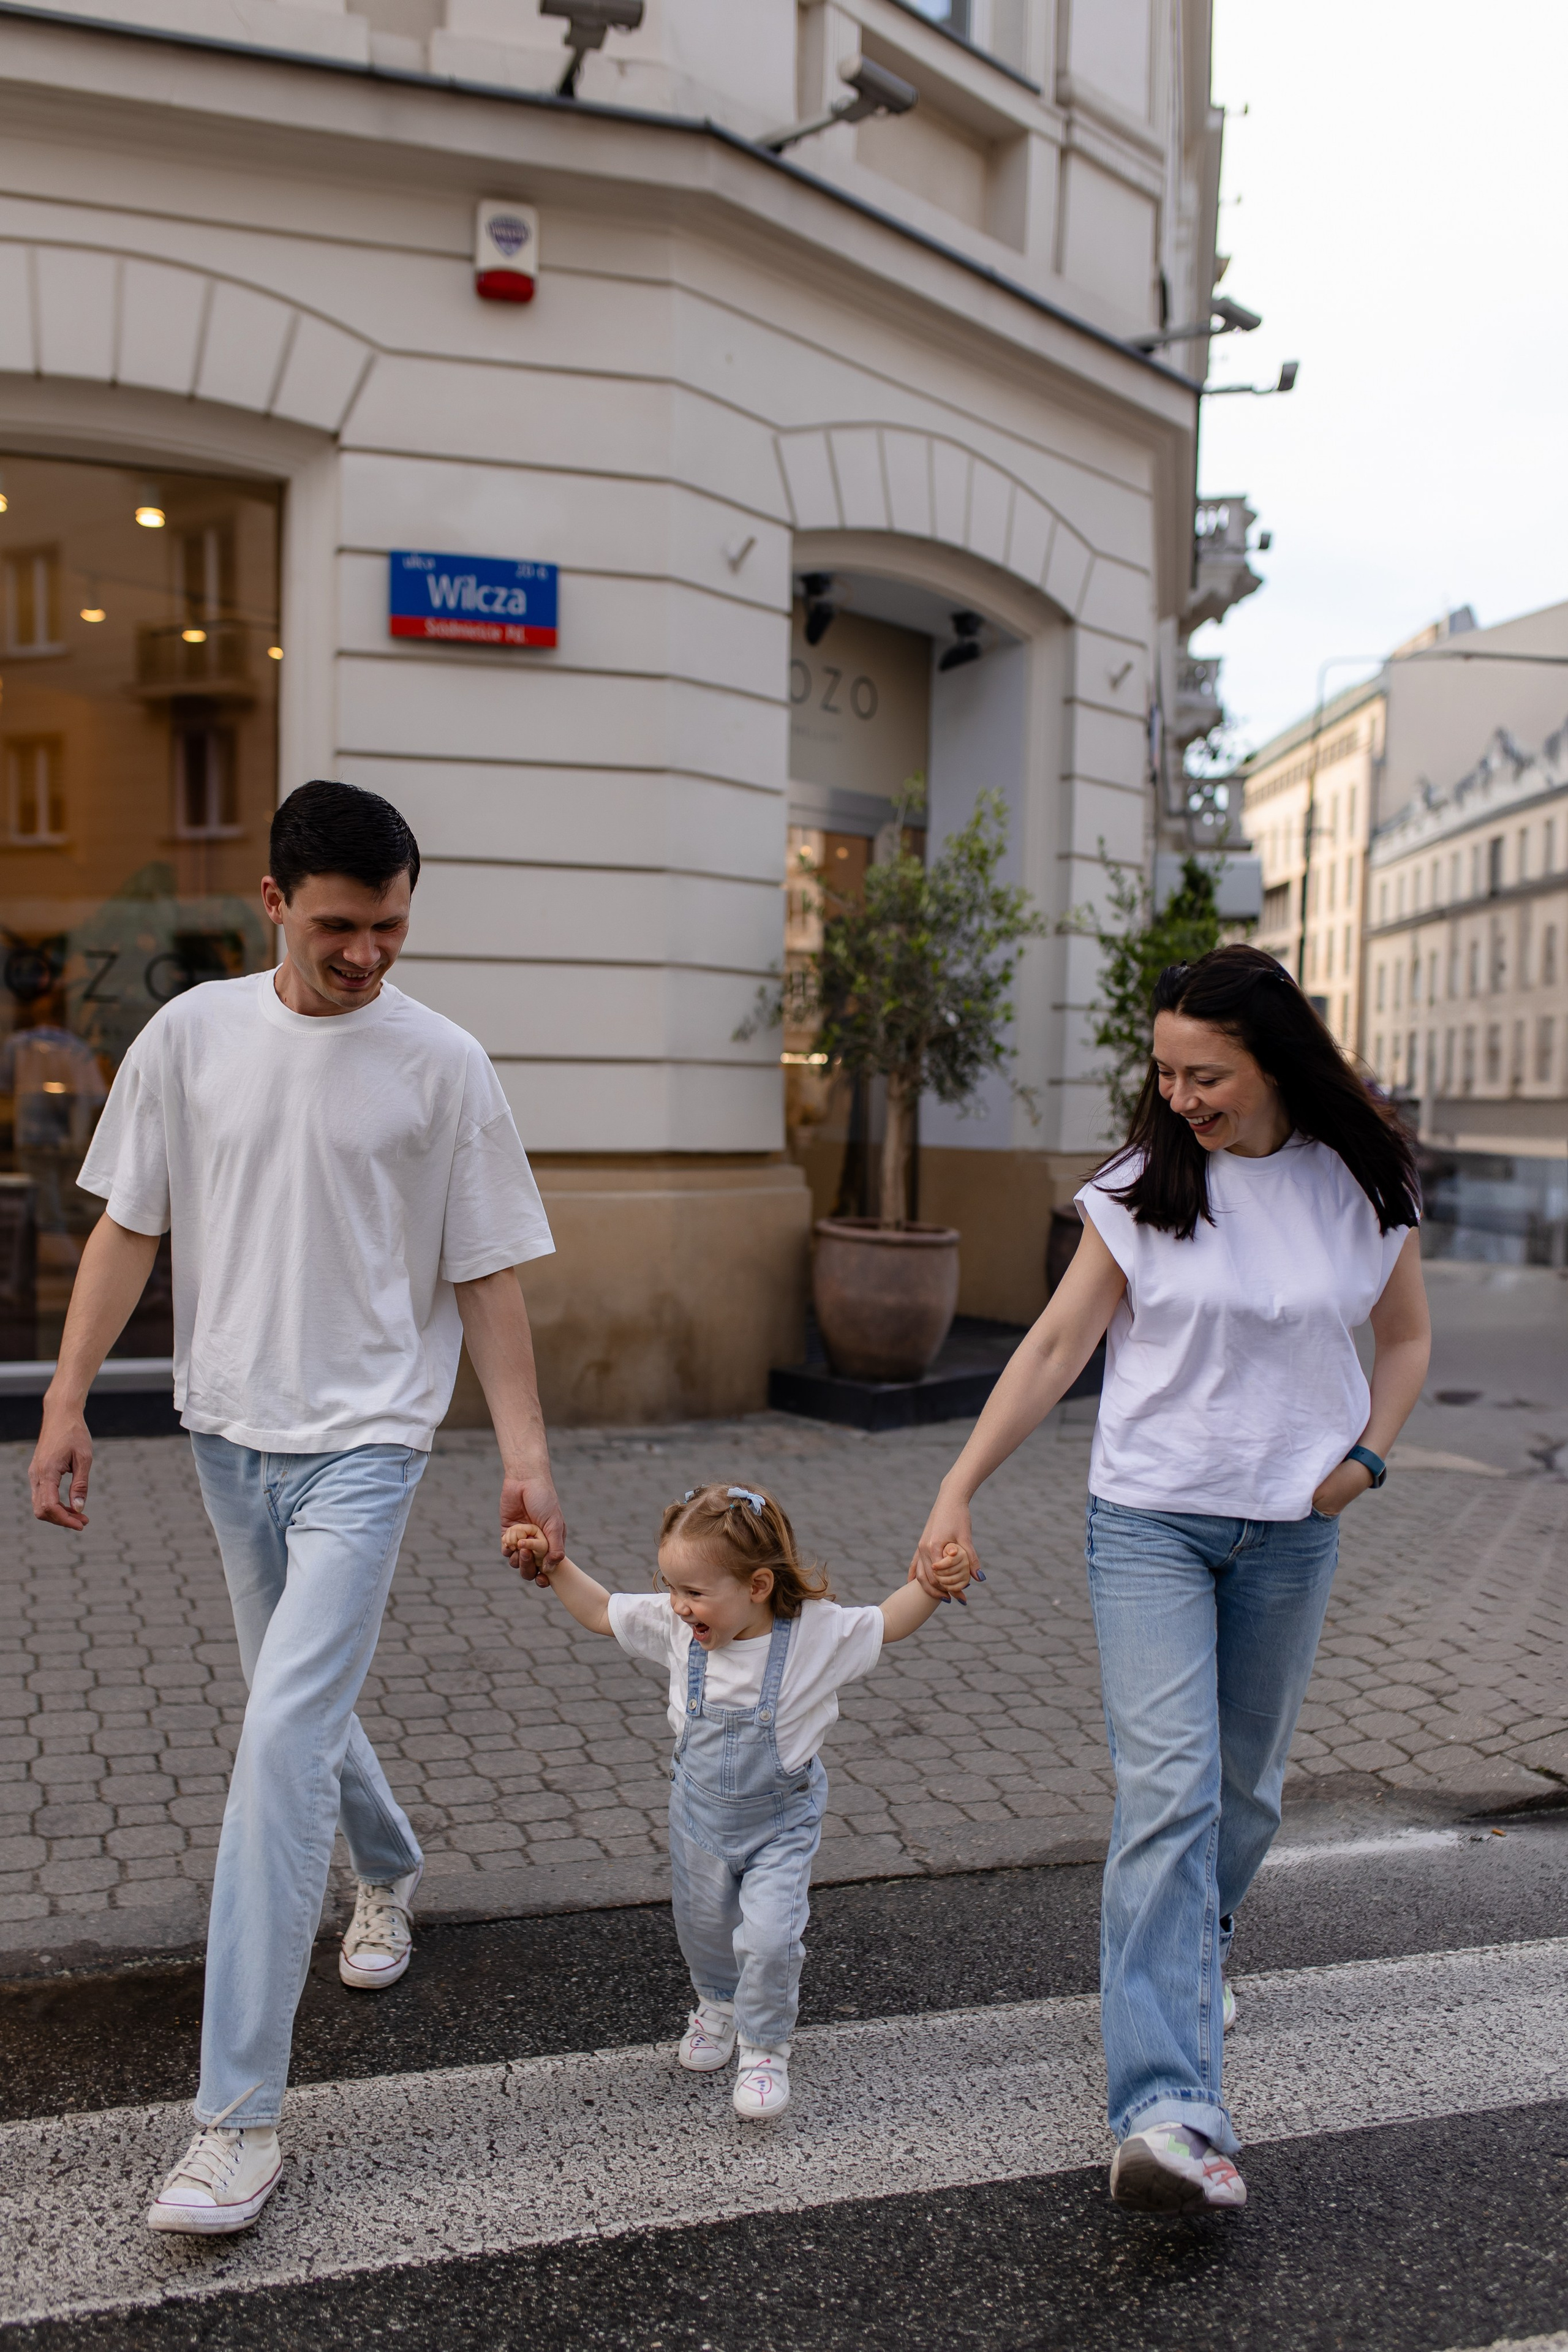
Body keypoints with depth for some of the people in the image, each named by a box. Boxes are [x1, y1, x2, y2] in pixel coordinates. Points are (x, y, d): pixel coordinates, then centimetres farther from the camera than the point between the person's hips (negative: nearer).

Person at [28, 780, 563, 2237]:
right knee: (303, 1703, 20)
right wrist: (66, 1403, 0)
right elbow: (127, 1228, 5)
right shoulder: (192, 1035, 0)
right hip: (228, 1428, 4)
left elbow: (484, 1276, -3)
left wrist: (525, 1450, -8)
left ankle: (237, 2117, -3)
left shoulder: (441, 1065, -7)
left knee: (281, 1739, -12)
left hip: (365, 1440, -4)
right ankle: (388, 1871, 51)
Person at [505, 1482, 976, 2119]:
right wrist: (553, 1566, -12)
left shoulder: (816, 1631, -25)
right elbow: (601, 1612, -4)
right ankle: (718, 2003, 51)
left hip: (780, 1820, -3)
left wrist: (933, 1586, -30)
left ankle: (765, 2047, 15)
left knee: (770, 1936, -12)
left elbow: (887, 1624, -13)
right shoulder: (676, 1626, -17)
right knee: (702, 1924, 20)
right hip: (700, 1811, 4)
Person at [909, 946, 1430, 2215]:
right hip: (1150, 1516, -2)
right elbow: (1056, 1347, -5)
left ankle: (1198, 1951, 45)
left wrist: (1366, 1455, -3)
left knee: (1246, 1786, 15)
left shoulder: (1364, 1185, -2)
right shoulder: (1142, 1186, -6)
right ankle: (1172, 2110, -14)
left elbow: (1407, 1337, 13)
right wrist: (957, 1492, -10)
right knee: (1165, 1789, -13)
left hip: (1291, 1527, 2)